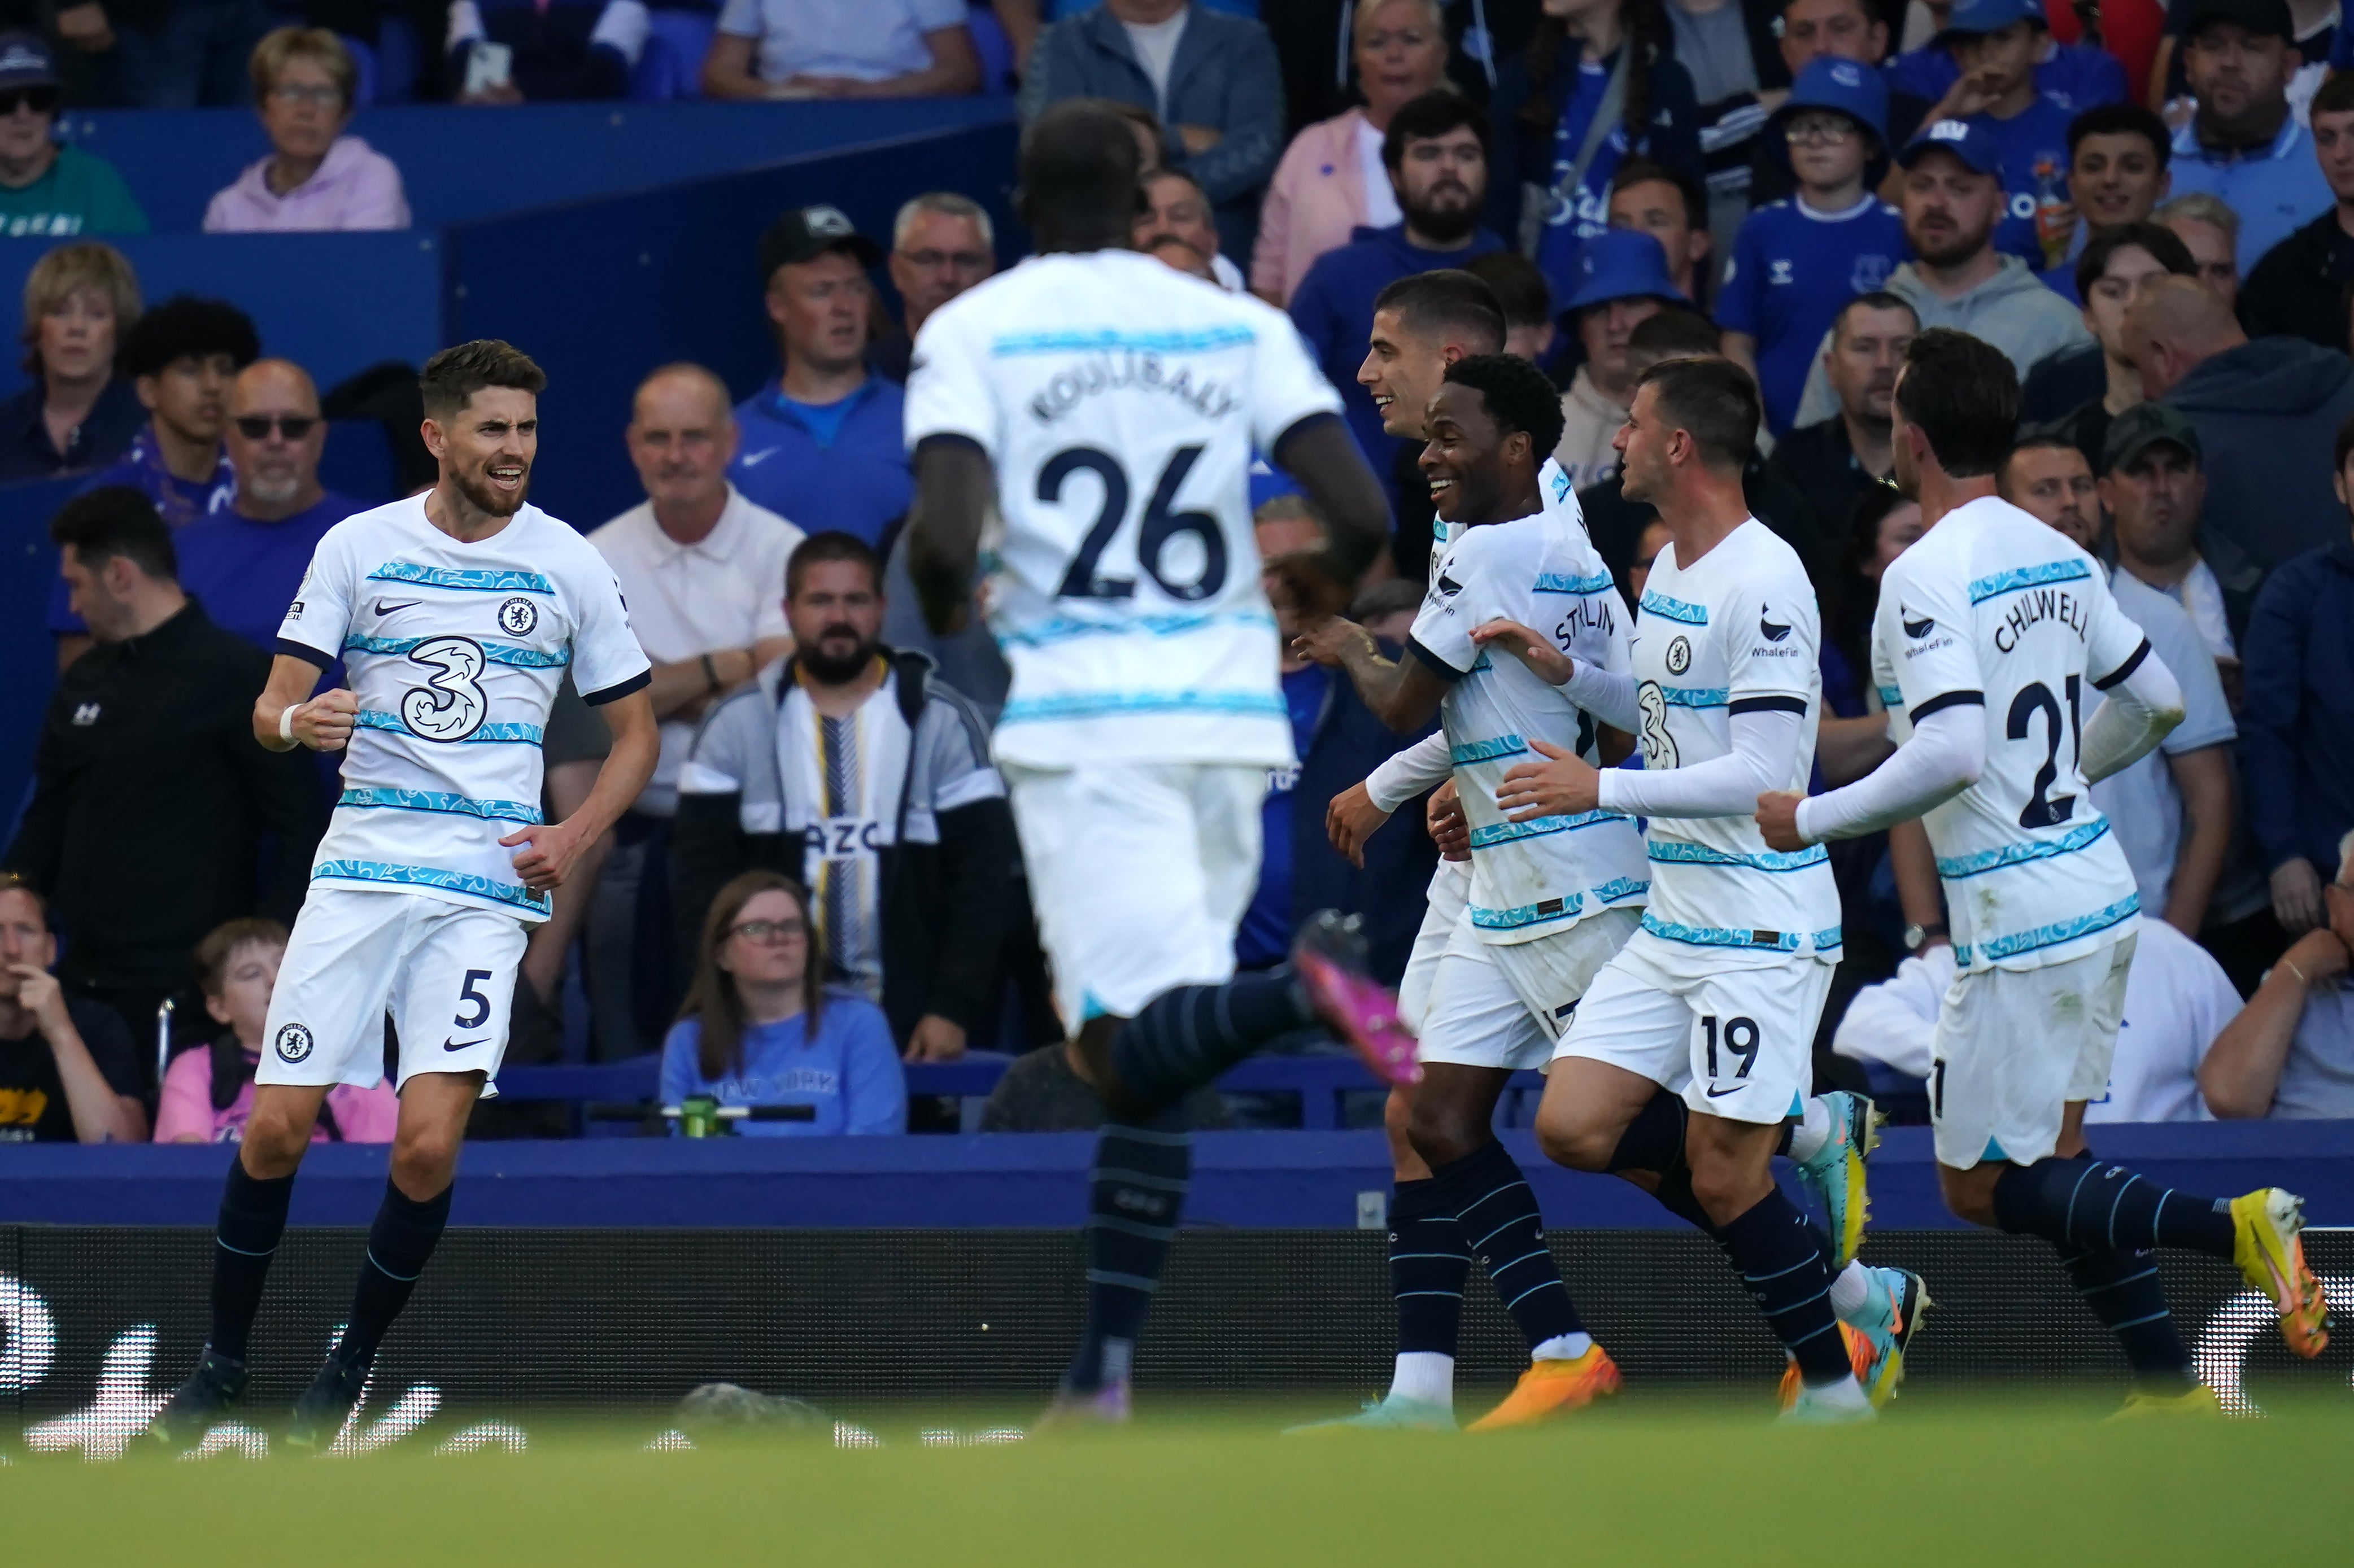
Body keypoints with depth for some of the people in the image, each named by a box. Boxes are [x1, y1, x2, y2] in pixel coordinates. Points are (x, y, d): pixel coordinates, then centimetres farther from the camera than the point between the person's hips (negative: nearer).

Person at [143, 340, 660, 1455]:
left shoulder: (569, 565, 3)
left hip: (487, 886, -1)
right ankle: (224, 1361, 15)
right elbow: (272, 705, 3)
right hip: (360, 869, 1)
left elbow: (635, 732, 12)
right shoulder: (357, 546, 3)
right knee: (275, 1129, -4)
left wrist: (573, 838, -4)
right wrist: (293, 721, -21)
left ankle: (353, 1363, 7)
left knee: (427, 1144, -14)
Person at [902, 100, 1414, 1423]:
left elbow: (947, 539, -13)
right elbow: (1364, 515, -2)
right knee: (1154, 1056, 12)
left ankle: (1300, 987, -41)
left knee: (1137, 1045, -10)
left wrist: (946, 610, 10)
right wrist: (1326, 583, 21)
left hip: (1078, 715, -4)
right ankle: (1105, 1369, 8)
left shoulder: (972, 331, 0)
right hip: (1228, 709, 4)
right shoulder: (1240, 325, 8)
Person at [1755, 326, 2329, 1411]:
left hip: (2020, 916, -8)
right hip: (2097, 891, 8)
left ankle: (2234, 1227, -15)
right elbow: (2156, 702, 18)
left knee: (1980, 1188, 0)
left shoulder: (1928, 576, -17)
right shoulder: (2056, 555, 9)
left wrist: (1811, 820, -16)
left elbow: (1951, 755, -28)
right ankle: (2172, 1394, 13)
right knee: (2048, 1165, 17)